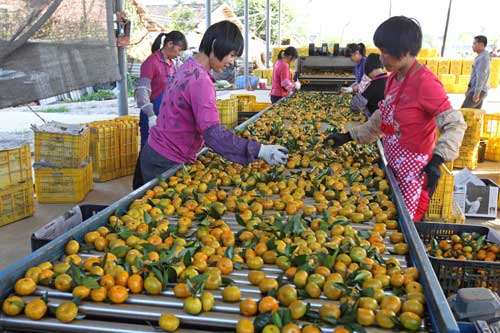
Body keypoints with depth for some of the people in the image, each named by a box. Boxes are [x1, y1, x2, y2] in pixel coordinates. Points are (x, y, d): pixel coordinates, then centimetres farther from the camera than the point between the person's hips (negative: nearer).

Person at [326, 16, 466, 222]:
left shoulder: (425, 83, -19)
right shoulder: (394, 78, 7)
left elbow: (455, 125, -21)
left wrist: (436, 160, -35)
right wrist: (349, 137, 15)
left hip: (414, 172, -8)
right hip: (394, 167, 8)